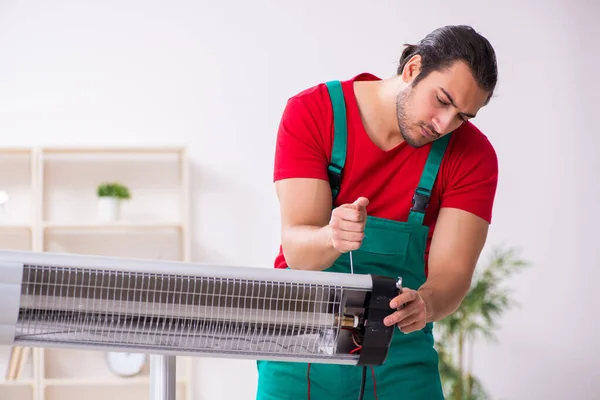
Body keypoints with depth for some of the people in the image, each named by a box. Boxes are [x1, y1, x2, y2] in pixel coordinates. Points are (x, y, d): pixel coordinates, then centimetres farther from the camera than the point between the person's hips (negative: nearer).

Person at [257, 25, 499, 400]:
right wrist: (332, 238, -42)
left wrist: (426, 303, -38)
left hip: (401, 356, 1)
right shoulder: (313, 112, -12)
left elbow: (452, 272, -15)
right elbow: (297, 249, -19)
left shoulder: (472, 155, -8)